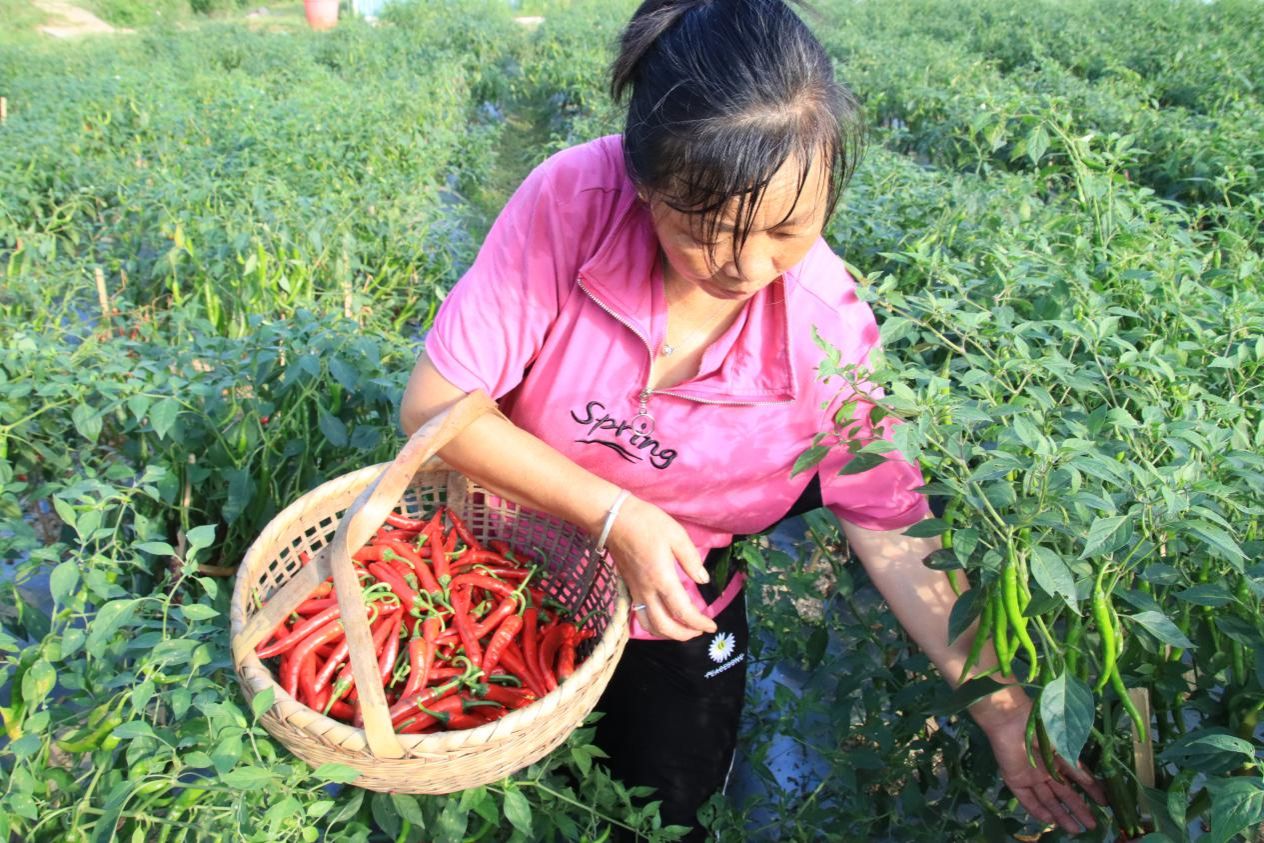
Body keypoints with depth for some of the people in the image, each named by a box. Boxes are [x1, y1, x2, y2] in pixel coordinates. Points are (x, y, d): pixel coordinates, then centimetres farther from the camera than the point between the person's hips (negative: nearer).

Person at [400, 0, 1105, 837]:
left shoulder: (830, 333, -26)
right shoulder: (573, 203, -30)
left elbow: (894, 539, -16)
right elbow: (435, 404, -23)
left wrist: (1006, 716, -18)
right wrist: (615, 516, -30)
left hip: (670, 617, 0)